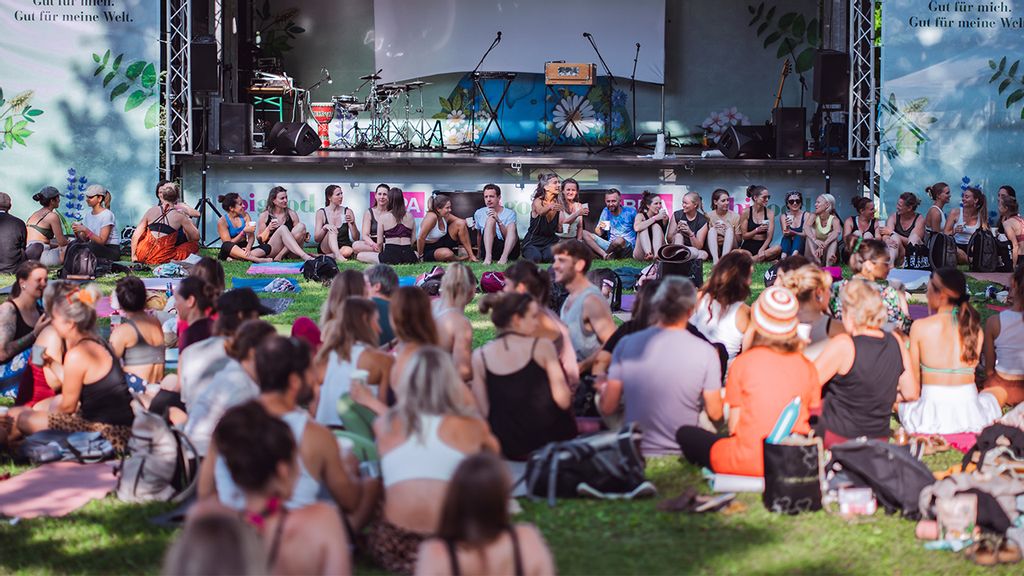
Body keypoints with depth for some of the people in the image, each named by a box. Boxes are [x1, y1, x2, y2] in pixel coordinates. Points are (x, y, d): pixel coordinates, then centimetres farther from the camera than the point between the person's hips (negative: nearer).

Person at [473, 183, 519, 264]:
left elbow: (508, 236, -7)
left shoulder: (510, 213, 5)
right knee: (490, 219, -19)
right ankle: (488, 256, -37)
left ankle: (504, 257, -41)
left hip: (508, 249, -1)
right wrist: (479, 254, 16)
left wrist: (498, 221, -20)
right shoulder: (479, 213, 13)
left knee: (512, 225, -23)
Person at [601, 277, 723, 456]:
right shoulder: (706, 352, -11)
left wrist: (603, 389, 20)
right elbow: (715, 414, -3)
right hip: (682, 459, -2)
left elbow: (607, 407, -3)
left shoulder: (626, 344, -7)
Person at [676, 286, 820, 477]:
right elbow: (813, 421, 6)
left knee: (685, 434, 15)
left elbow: (733, 426, -2)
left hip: (751, 460, -5)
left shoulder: (743, 362, -3)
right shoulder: (807, 367, 5)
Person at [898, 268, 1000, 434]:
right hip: (969, 416, 2)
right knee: (990, 396, 39)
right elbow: (971, 367, 10)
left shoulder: (920, 327, -7)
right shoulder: (975, 329, 1)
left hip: (932, 418, -2)